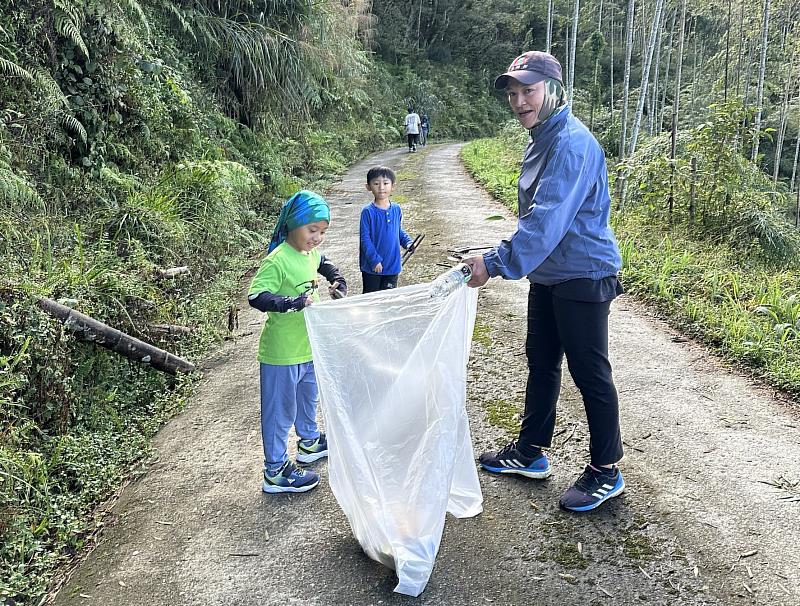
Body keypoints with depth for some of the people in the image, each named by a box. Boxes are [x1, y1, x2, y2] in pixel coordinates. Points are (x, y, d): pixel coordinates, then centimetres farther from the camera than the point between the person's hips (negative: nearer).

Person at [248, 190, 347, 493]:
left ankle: (309, 441, 51)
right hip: (281, 353, -9)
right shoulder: (277, 261, -23)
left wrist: (338, 282, 7)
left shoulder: (312, 254, 2)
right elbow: (256, 296, -31)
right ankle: (275, 471, 18)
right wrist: (293, 303, -37)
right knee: (280, 410, 4)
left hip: (308, 346, 9)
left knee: (308, 397, 28)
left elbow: (326, 266, 24)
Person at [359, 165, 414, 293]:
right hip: (372, 267, -4)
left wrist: (408, 242, -2)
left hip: (392, 265, 4)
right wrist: (374, 260, -18)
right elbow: (365, 238, -13)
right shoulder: (368, 212, -13)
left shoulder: (396, 209, 2)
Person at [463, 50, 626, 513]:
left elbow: (548, 218, -31)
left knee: (590, 374, 2)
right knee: (541, 363, 18)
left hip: (582, 276, -10)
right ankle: (530, 452, 33)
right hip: (548, 275, 10)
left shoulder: (573, 143, -21)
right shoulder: (542, 139, 10)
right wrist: (502, 258, 19)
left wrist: (498, 262, -32)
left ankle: (606, 472, 18)